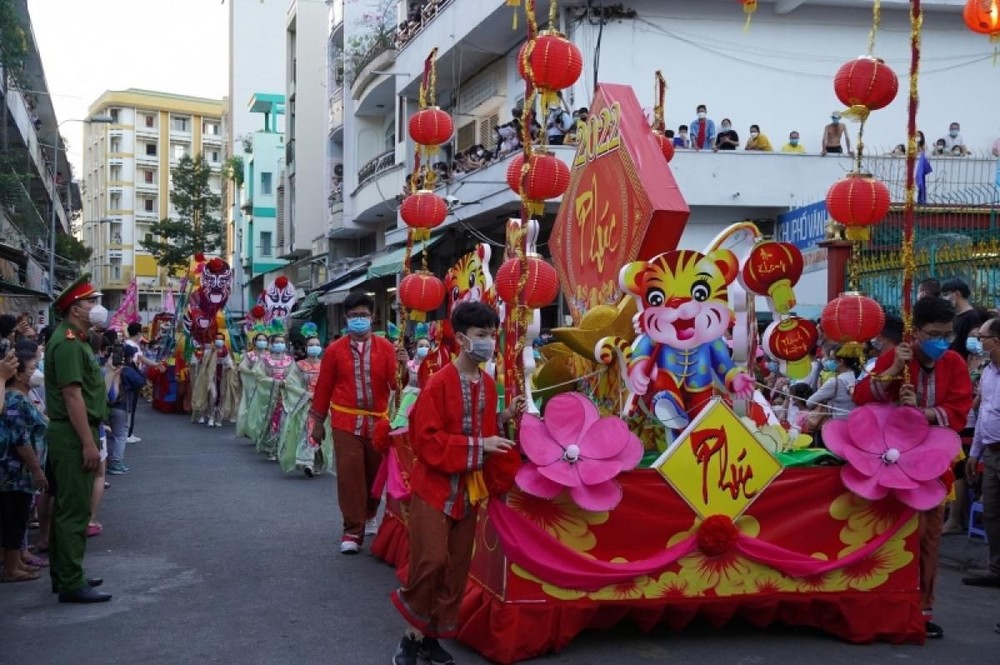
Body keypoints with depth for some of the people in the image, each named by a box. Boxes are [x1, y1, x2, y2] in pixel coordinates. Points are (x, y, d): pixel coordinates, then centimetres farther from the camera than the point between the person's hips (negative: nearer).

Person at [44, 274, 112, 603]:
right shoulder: (68, 341, -16)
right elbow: (72, 394, -23)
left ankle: (64, 574, 24)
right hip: (73, 436, -11)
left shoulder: (76, 338, 16)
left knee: (68, 507, 15)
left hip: (75, 435, 11)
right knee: (75, 510, -7)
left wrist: (90, 436, 20)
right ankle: (71, 584, -3)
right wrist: (88, 443, -24)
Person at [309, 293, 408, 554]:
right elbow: (324, 387, 6)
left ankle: (369, 515, 38)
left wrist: (402, 366, -26)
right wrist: (318, 422, 8)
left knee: (375, 473, 13)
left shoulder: (385, 347, 1)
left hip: (378, 422, 2)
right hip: (346, 422, -1)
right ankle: (353, 531, 0)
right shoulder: (334, 350, 0)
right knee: (350, 475, -6)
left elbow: (397, 385, -7)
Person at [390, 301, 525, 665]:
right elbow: (426, 439, -20)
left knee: (457, 567, 9)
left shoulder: (488, 385, 6)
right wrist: (478, 445, -21)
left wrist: (504, 417, -2)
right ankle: (412, 634, 7)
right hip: (435, 487, -7)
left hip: (469, 489, 7)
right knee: (431, 560, -13)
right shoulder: (439, 383, -16)